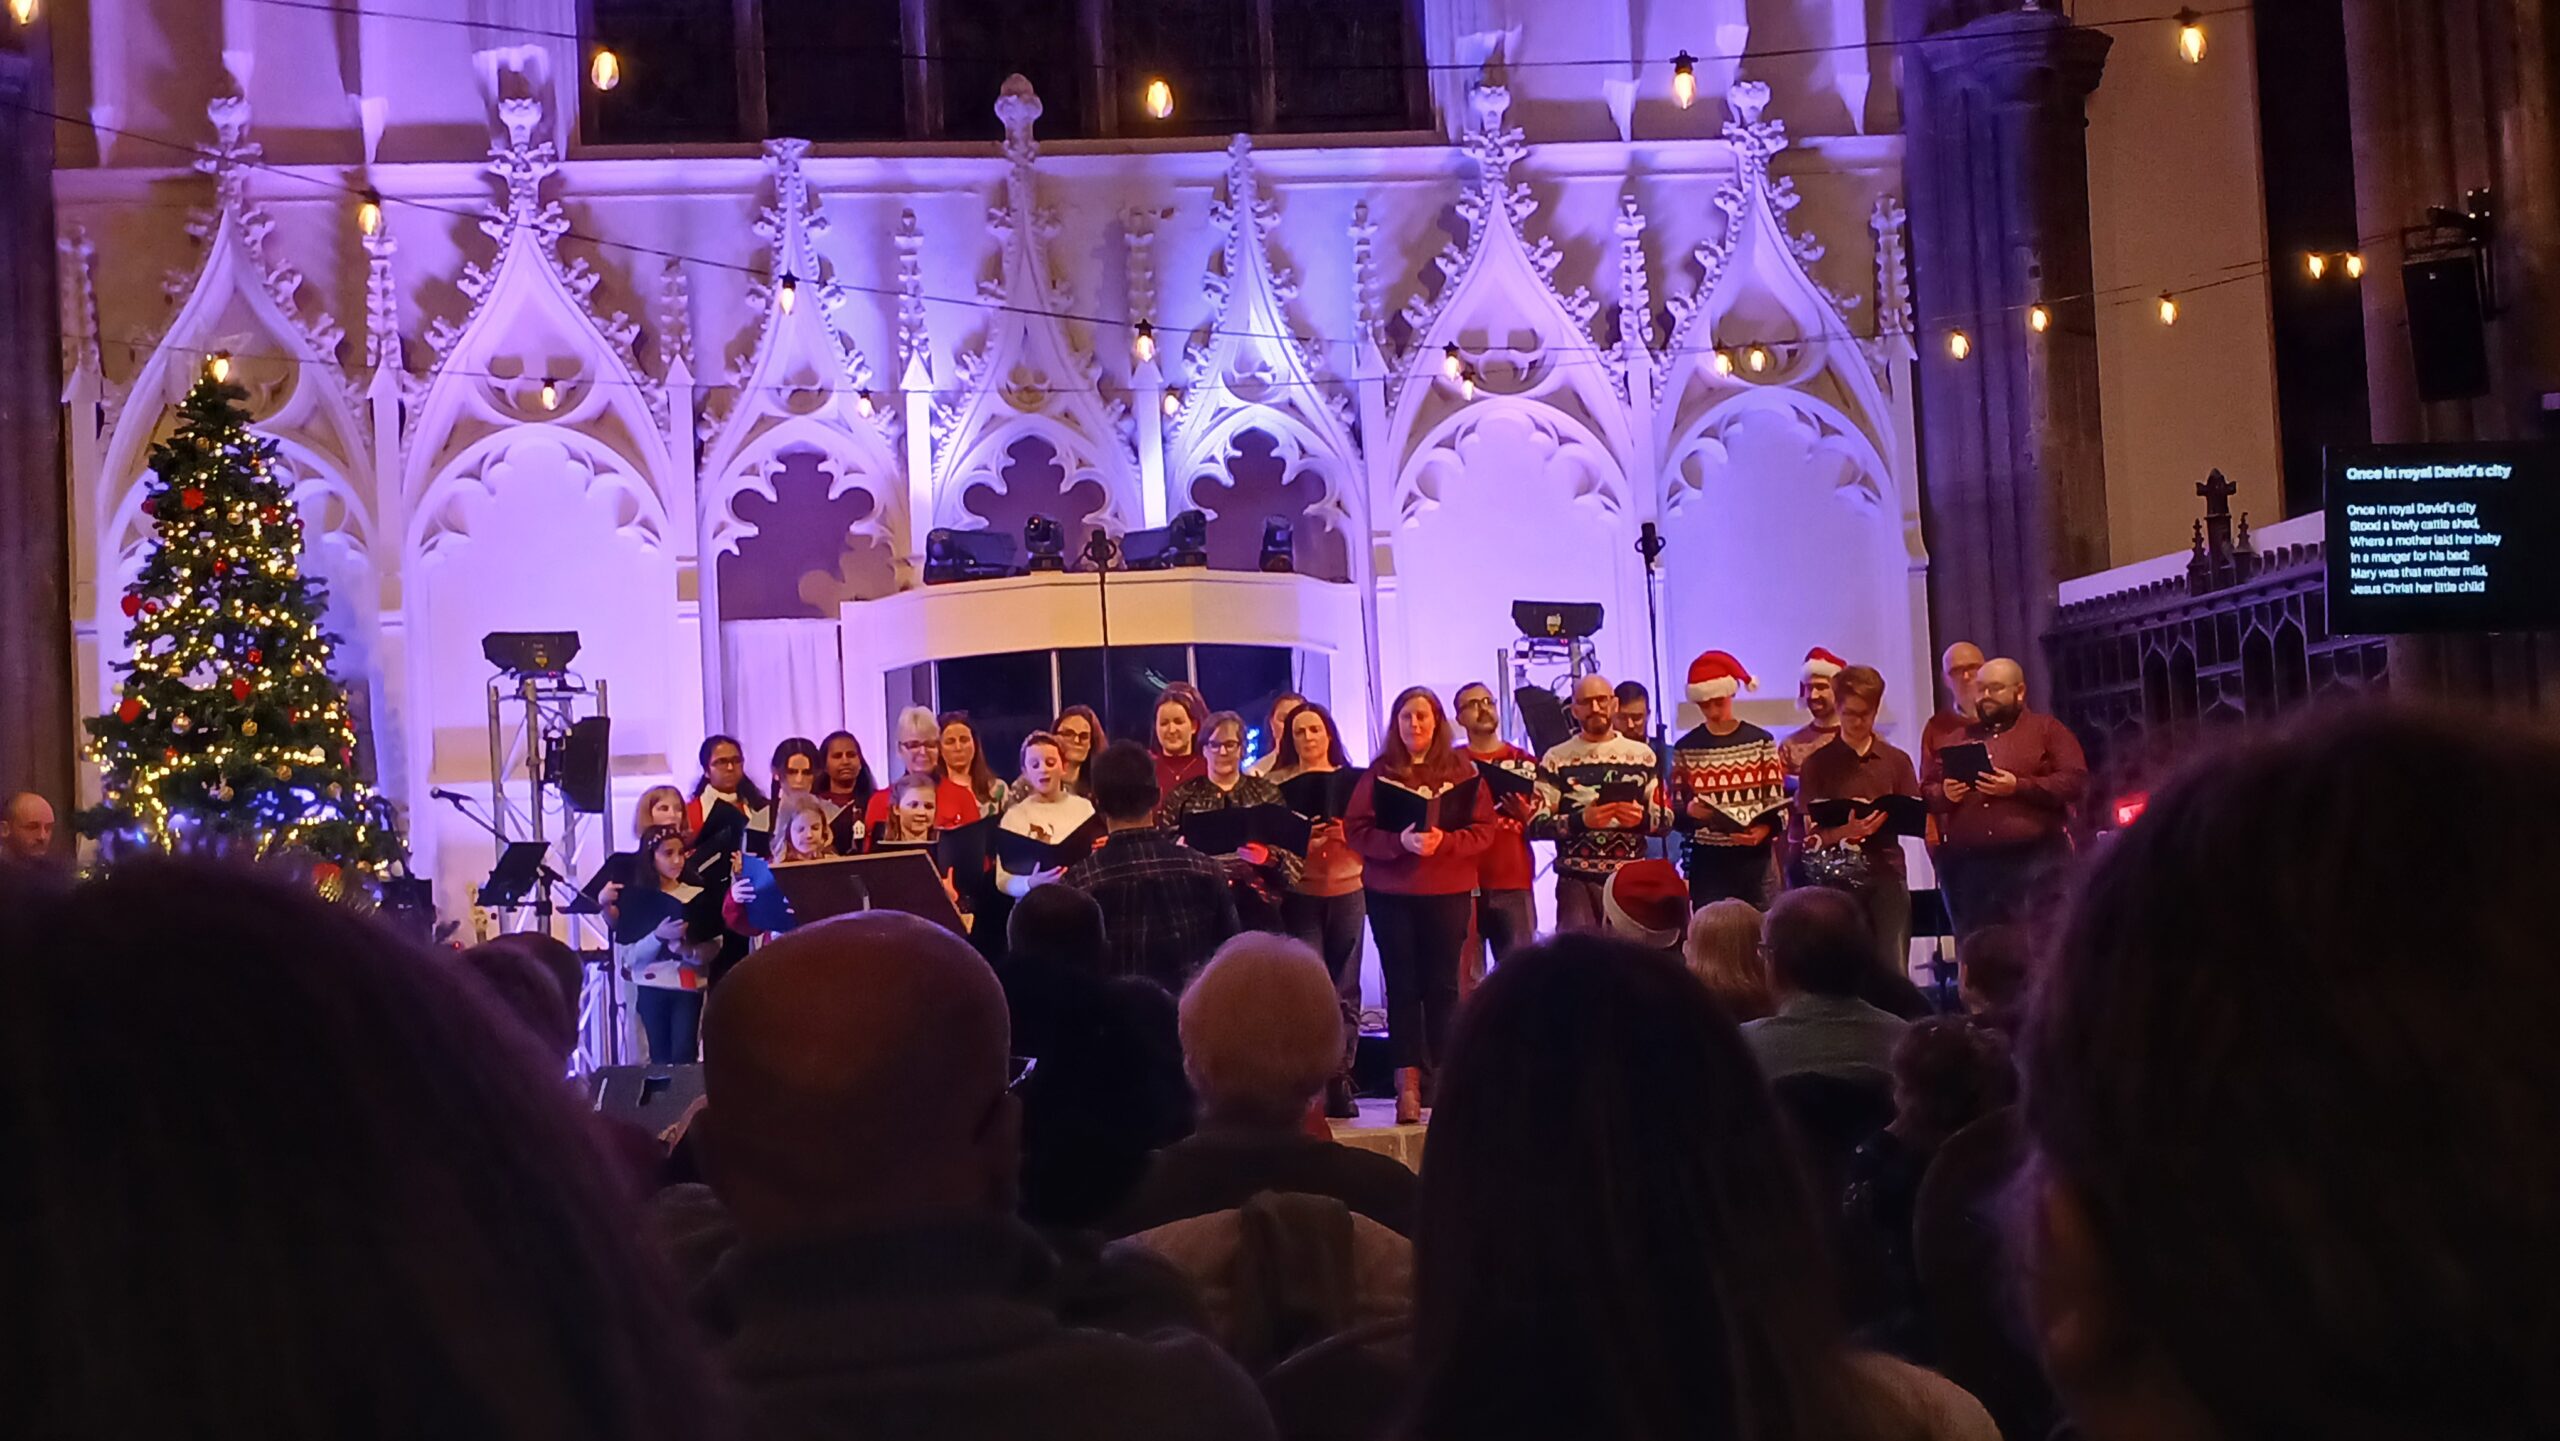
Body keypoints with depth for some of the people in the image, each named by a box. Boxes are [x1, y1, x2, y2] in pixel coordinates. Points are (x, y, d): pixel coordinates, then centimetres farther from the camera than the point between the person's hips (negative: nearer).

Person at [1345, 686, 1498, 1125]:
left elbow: (1482, 830, 0)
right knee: (1402, 986, 1)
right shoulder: (1379, 772, 4)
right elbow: (1355, 830, -2)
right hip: (1390, 894, 0)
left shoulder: (1461, 771, 4)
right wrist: (1400, 841, -18)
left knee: (1443, 986, 1)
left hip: (1448, 892, 0)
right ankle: (1408, 1085, 1)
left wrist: (1443, 841, -17)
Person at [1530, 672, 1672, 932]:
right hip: (1577, 879, -2)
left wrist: (1642, 819, -13)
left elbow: (1666, 819, 10)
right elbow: (1536, 824, -2)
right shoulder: (1556, 759, 4)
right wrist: (1580, 820, -19)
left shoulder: (1642, 755, 11)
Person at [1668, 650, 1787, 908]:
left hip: (1754, 858, 0)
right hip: (1706, 860, 0)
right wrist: (1689, 811, -18)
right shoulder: (1685, 748, 4)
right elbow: (1674, 810, 4)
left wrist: (1764, 829, -20)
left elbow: (1777, 801, 0)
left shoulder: (1760, 741, 3)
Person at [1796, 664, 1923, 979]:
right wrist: (1844, 831, -20)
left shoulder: (1896, 760, 11)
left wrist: (1887, 820, -12)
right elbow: (1812, 832, 0)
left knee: (1895, 969, -5)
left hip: (1887, 872, 1)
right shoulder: (1817, 763, 4)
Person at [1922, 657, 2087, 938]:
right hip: (1967, 867, 4)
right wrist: (1944, 794, -5)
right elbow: (1924, 792, 18)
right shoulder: (1957, 738, 20)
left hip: (2035, 863, -4)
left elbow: (2075, 782, -4)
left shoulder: (2047, 729, 8)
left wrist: (2018, 787, -14)